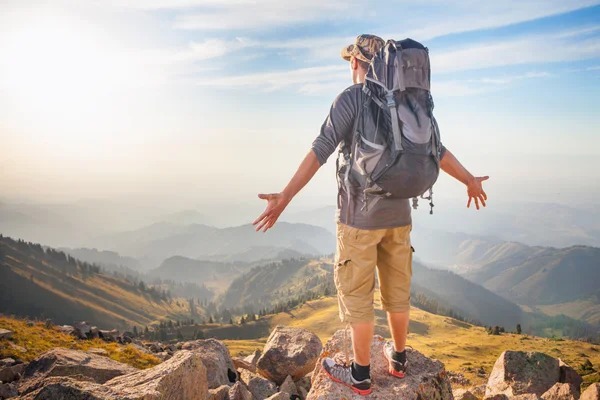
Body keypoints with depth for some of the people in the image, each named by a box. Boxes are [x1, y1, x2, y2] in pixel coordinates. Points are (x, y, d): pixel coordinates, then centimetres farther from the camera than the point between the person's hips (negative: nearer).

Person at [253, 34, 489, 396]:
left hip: (360, 216, -6)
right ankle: (399, 358, 36)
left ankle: (361, 375, 18)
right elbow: (437, 150, 14)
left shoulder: (351, 98, -9)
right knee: (397, 288, 18)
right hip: (398, 213, 6)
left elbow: (321, 151, -21)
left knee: (356, 292, 6)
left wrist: (285, 197, -23)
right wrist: (470, 181, 28)